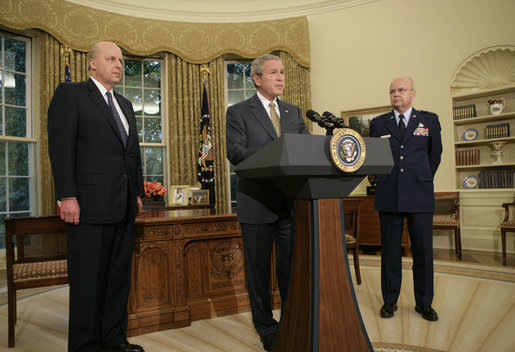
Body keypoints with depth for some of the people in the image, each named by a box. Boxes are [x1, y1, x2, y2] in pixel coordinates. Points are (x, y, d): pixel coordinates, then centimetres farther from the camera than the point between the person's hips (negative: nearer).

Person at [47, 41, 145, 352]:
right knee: (89, 278, 2)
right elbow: (61, 146, -9)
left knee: (120, 275, 12)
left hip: (124, 207, 7)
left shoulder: (125, 105, 21)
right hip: (91, 204, -7)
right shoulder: (71, 94, 0)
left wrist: (138, 193, 15)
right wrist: (67, 196, -16)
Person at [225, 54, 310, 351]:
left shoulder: (294, 112, 16)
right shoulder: (238, 112, 1)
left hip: (292, 202, 4)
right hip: (257, 204, -3)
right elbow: (235, 152, -12)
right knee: (259, 269, 8)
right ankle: (266, 328, 25)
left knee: (292, 266, 9)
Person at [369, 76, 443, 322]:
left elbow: (435, 154, 16)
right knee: (390, 250, 6)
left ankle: (424, 303, 19)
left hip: (420, 196, 0)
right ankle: (390, 300, 17)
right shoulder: (378, 124, 8)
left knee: (423, 250, 4)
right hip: (388, 197, 0)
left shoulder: (429, 120, 8)